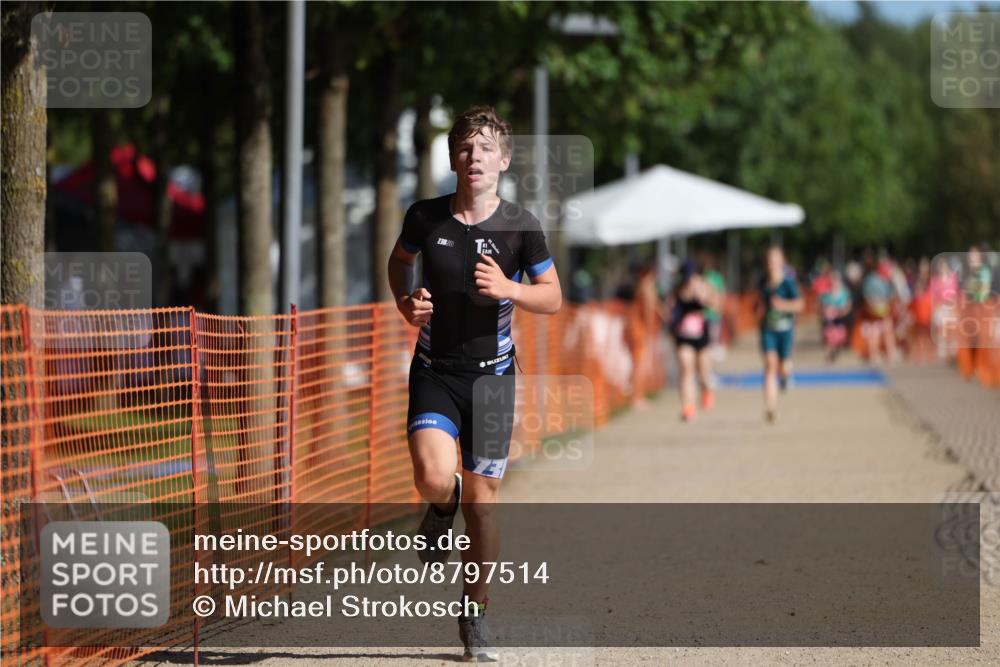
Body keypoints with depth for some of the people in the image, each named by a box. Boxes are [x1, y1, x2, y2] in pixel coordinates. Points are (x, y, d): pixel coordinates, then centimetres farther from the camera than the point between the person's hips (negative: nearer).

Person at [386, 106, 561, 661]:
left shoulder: (520, 226, -5)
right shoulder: (426, 217, -3)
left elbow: (553, 297, 2)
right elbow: (399, 260, 19)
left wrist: (509, 288, -17)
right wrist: (405, 301, -1)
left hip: (492, 374, 0)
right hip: (434, 371, 0)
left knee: (482, 503, 3)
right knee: (435, 479, -24)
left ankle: (475, 613, 21)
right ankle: (443, 510, 15)